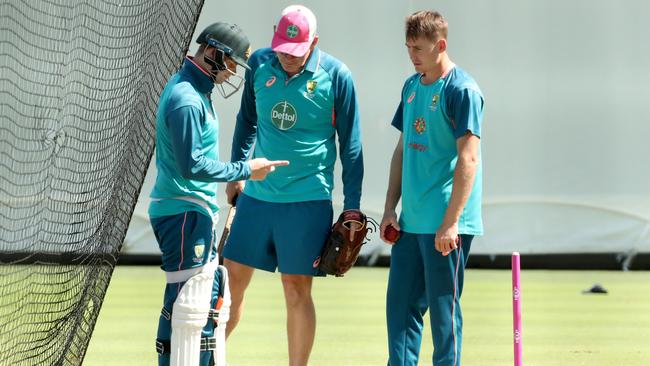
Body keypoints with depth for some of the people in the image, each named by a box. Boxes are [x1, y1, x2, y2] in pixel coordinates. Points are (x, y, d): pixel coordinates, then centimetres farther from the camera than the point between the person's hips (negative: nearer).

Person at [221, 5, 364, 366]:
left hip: (308, 200, -4)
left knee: (297, 289, -2)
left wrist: (352, 206, -4)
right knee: (232, 278, 6)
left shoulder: (335, 76, -9)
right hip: (256, 195, 4)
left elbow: (350, 145, -3)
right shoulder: (259, 64, 1)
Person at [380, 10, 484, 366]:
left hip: (444, 224, -8)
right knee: (400, 301, 8)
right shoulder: (412, 86, 13)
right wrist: (390, 208, 13)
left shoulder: (461, 90, -11)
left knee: (442, 305, -2)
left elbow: (468, 158, -16)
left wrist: (451, 222, -21)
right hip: (411, 220, 8)